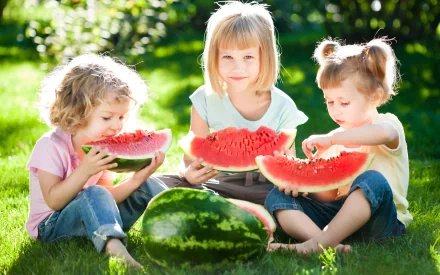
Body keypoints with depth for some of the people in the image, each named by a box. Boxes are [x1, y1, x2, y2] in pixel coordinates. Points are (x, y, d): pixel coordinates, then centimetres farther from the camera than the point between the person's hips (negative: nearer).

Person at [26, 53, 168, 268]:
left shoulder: (102, 148, 1)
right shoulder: (52, 146, -20)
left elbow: (109, 199, -5)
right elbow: (53, 201, -26)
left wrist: (135, 180, -21)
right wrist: (84, 171, -36)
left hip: (93, 219, 7)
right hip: (52, 225, -7)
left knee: (146, 186, -6)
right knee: (94, 195, -38)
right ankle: (117, 251, -58)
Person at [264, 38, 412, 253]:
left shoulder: (388, 124, 0)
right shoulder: (336, 140, 19)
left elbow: (384, 133, -29)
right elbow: (329, 196, 14)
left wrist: (331, 138, -26)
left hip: (380, 218, -6)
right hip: (338, 214, 6)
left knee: (373, 181, -37)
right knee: (277, 197, -12)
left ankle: (321, 242, -39)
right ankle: (327, 242, -39)